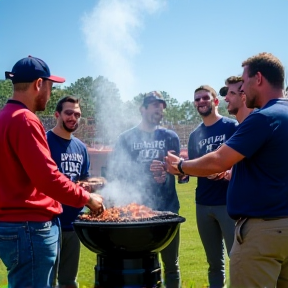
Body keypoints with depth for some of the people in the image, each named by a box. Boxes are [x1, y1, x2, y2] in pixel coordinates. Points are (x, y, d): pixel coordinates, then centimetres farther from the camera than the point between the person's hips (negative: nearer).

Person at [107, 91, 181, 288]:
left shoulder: (170, 137, 8)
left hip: (167, 208, 1)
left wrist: (167, 172, -12)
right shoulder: (127, 138, 5)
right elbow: (114, 174, 6)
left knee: (171, 264, 9)